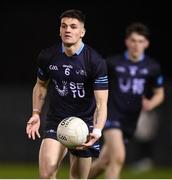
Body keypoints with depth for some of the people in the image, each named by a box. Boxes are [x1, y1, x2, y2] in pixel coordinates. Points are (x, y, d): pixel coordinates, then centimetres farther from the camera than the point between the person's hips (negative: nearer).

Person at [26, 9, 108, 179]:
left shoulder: (96, 62, -13)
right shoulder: (47, 56, -3)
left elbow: (101, 102, -15)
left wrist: (97, 130, -31)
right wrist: (36, 113, 5)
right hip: (55, 121, 1)